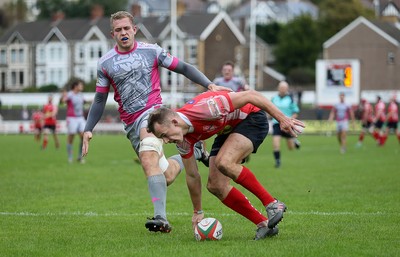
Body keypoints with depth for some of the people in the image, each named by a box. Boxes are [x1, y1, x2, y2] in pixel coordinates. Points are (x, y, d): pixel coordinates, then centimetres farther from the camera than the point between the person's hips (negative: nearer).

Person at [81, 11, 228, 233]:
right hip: (131, 123, 4)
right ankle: (194, 152, 32)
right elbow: (100, 101, 14)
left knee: (148, 159, -30)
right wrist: (88, 130, 4)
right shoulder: (105, 64, 7)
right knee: (166, 176, 1)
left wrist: (209, 84, -8)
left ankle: (161, 218, -38)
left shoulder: (151, 51, 1)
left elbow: (183, 68, 5)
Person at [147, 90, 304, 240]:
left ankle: (273, 204, -22)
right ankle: (264, 224, 0)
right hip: (229, 129, 8)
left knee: (224, 162, -31)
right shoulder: (184, 140, -11)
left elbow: (250, 96, -30)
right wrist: (197, 212, 9)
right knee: (215, 186, -7)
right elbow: (192, 176, 3)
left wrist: (282, 118, -28)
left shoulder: (202, 109, -35)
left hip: (252, 118, -8)